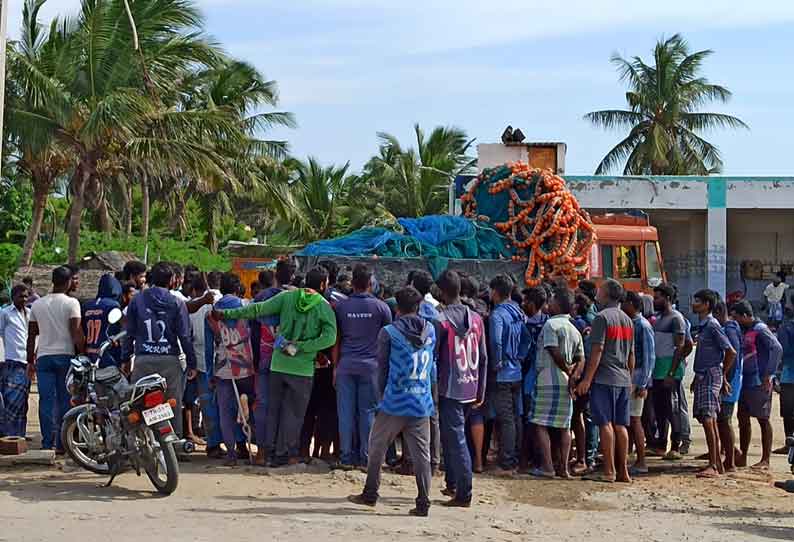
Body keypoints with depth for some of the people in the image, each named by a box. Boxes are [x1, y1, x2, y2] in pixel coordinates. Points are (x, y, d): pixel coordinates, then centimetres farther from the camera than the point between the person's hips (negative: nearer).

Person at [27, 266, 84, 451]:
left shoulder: (37, 305, 9)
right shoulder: (71, 303, -4)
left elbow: (31, 337, 13)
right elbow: (77, 334, -11)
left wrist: (30, 361, 19)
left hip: (43, 357, 3)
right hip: (65, 356, -3)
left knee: (46, 401, 2)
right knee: (65, 401, 2)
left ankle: (47, 443, -2)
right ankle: (61, 444, 0)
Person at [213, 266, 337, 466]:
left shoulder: (287, 296, 2)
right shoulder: (325, 307, -5)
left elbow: (258, 309, -2)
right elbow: (329, 337, -19)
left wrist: (226, 314, 1)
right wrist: (300, 347, -15)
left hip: (278, 364, 3)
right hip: (303, 368, -3)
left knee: (273, 409, 15)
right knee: (293, 413, 7)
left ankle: (270, 449, 19)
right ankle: (283, 453, 8)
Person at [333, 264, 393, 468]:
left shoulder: (341, 306, 2)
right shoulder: (381, 307, -1)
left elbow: (336, 339, 5)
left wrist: (335, 366, 10)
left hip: (346, 365, 1)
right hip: (371, 367, -1)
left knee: (346, 411, 4)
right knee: (368, 412, 5)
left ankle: (346, 457, 6)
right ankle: (366, 458, 6)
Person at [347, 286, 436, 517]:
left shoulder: (389, 332, -6)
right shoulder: (430, 331, 4)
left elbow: (382, 368, 2)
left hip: (395, 403, -3)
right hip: (422, 404, 3)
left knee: (377, 447, 14)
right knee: (422, 455, 5)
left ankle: (370, 494, 20)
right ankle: (423, 503, 2)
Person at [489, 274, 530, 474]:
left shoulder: (497, 314, -16)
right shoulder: (517, 312, 9)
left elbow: (496, 341, -29)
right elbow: (527, 337, 14)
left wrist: (497, 364, -17)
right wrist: (519, 357, 11)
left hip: (503, 375, -8)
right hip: (517, 373, 8)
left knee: (506, 419, -6)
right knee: (516, 417, 13)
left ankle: (506, 465, -4)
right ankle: (515, 460, 20)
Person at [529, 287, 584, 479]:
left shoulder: (551, 324, -9)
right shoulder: (574, 330, 15)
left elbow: (554, 352, -17)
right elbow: (581, 360, 11)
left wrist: (566, 370, -4)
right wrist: (572, 376, -1)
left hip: (547, 381, -8)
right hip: (565, 384, 8)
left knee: (540, 424, -4)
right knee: (564, 426, 9)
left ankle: (547, 467, -10)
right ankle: (563, 467, 8)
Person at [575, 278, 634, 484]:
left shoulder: (602, 317, -8)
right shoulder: (627, 320, 16)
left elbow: (597, 350, -14)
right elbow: (631, 354, 18)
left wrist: (587, 378, -13)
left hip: (604, 378, -7)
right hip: (623, 380, 7)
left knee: (605, 424, -5)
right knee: (620, 425, 9)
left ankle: (609, 471, -6)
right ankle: (623, 471, 10)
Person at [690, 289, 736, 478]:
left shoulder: (712, 325, -13)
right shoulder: (702, 325, 15)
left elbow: (731, 352, -14)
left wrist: (723, 375, -3)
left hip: (711, 377, -10)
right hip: (702, 377, 10)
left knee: (708, 420, -13)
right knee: (710, 421, 11)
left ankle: (713, 466, -14)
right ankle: (717, 464, 16)